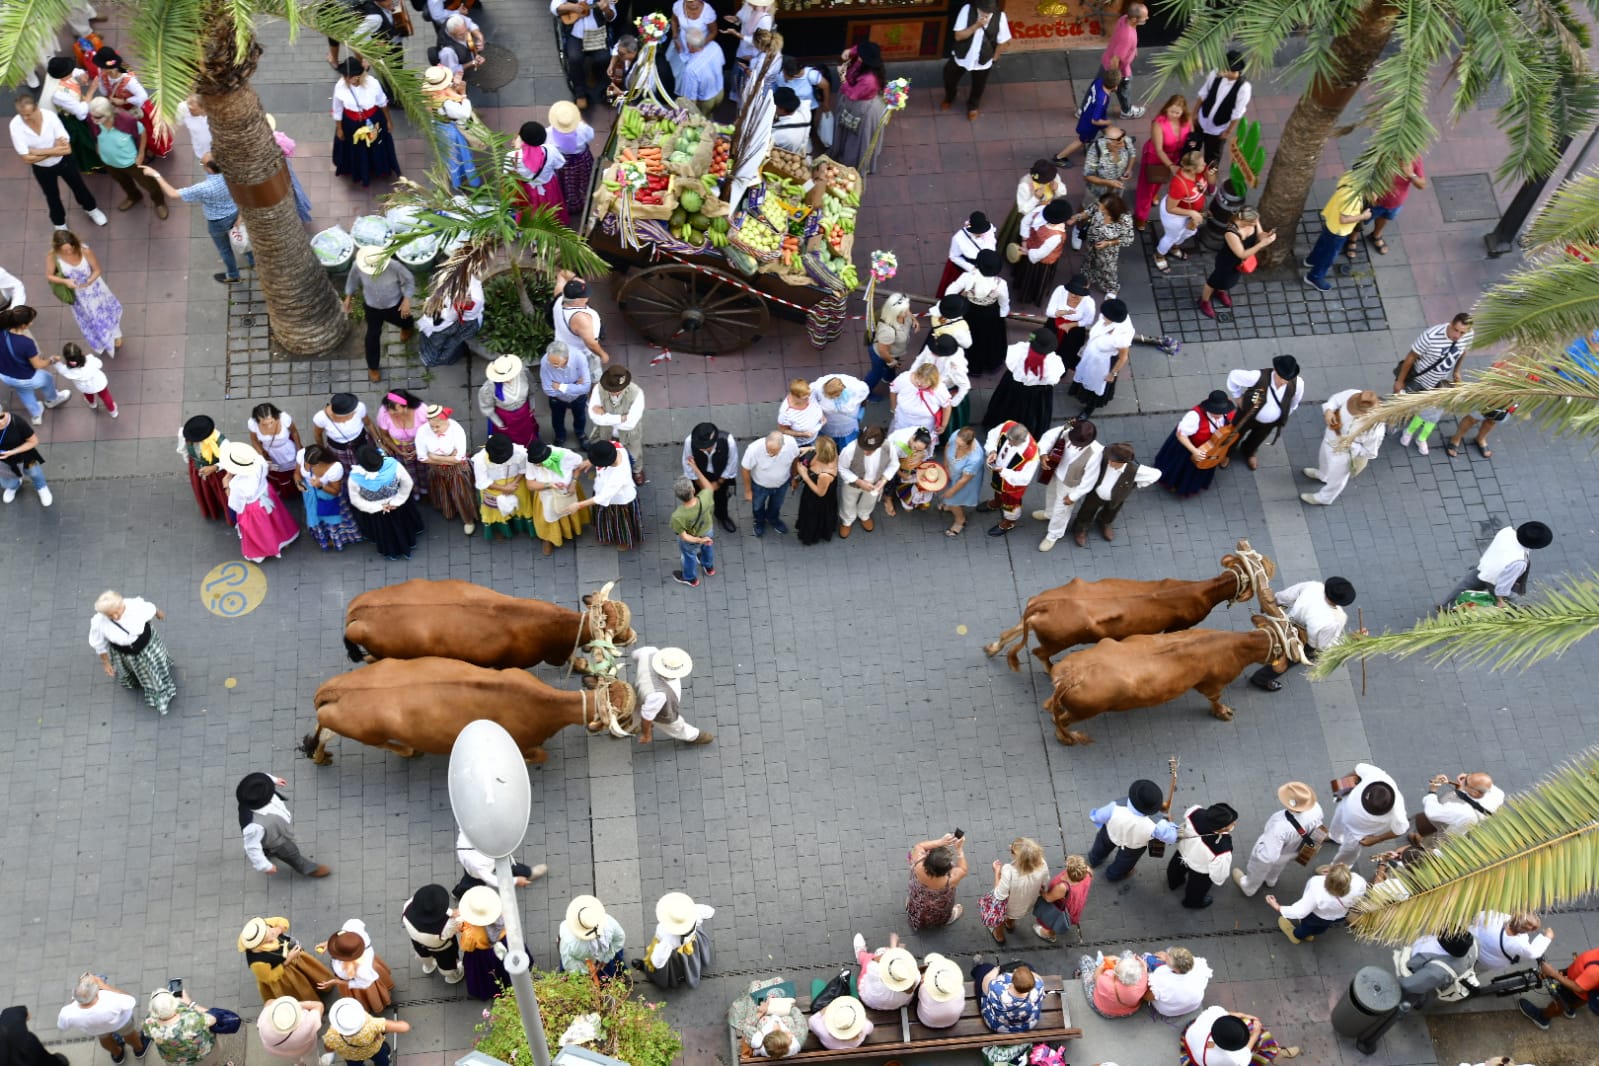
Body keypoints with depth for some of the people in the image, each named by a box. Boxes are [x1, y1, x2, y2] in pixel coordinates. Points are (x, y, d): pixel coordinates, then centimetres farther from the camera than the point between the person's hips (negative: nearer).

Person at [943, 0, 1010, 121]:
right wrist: (976, 26, -37)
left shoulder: (1000, 16, -24)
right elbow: (958, 36, -26)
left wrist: (993, 58, -3)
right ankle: (949, 99, 57)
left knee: (978, 87, 23)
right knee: (950, 79, 23)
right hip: (961, 57, 0)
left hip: (983, 61, 0)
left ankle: (973, 106, 55)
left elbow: (1002, 41, -10)